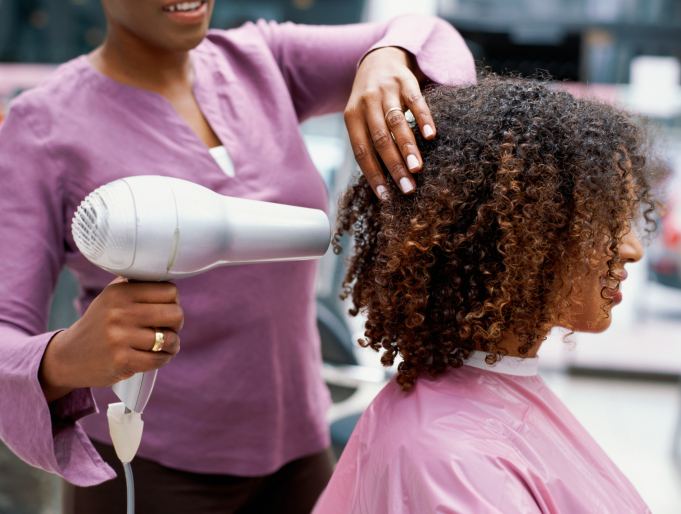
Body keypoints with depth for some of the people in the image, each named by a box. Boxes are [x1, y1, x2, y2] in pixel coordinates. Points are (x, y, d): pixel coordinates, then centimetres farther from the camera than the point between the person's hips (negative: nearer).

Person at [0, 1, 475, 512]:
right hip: (151, 469, -4)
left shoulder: (260, 62, 0)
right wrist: (65, 360, -41)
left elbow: (434, 46, -7)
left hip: (294, 451, 5)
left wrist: (388, 59, -30)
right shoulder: (43, 128, -13)